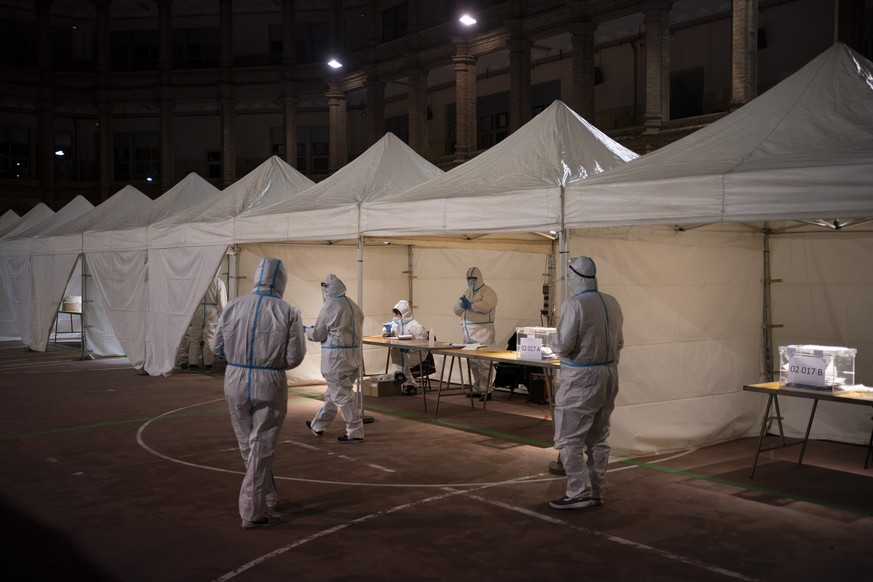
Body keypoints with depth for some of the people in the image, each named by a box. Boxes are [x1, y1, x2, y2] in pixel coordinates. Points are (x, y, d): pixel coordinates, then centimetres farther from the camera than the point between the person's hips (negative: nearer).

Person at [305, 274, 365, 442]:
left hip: (336, 357, -8)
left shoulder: (330, 307, -13)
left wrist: (306, 330, 16)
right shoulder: (353, 305, 9)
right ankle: (318, 425, 33)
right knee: (332, 392, 19)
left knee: (342, 395, -1)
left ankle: (355, 433, 1)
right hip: (353, 353, 8)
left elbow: (317, 334, -7)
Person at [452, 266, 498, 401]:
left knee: (483, 362, -10)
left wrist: (470, 305, -14)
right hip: (468, 332, 7)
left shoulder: (488, 292, -1)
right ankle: (477, 388, 17)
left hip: (483, 332, -7)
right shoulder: (467, 292, 21)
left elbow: (486, 306, -21)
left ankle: (486, 390, -7)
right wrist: (462, 305, -6)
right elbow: (457, 310, 16)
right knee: (472, 362, 8)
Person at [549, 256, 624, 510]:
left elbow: (563, 346, -18)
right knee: (598, 439, 15)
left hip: (581, 379, -8)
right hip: (609, 375, 8)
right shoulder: (612, 303, 5)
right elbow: (619, 342, 12)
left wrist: (555, 346, 3)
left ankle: (579, 493, -1)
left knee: (568, 439, 1)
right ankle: (596, 492, 22)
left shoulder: (574, 305, -17)